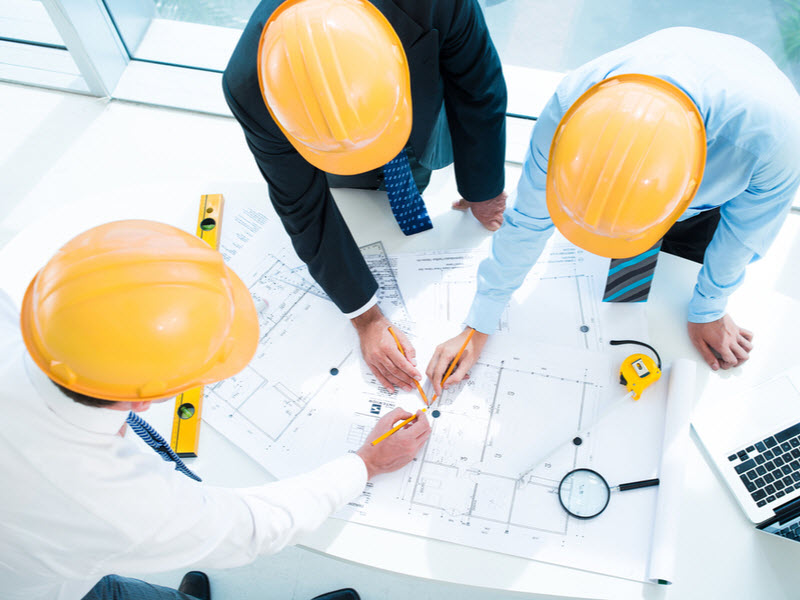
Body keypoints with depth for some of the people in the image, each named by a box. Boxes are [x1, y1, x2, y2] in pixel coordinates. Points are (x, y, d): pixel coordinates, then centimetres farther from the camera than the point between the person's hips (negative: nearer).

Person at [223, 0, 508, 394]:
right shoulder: (248, 91, -44)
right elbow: (305, 210, -31)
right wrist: (365, 318, -26)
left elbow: (478, 91, -26)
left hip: (423, 77, 1)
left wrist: (483, 191, -12)